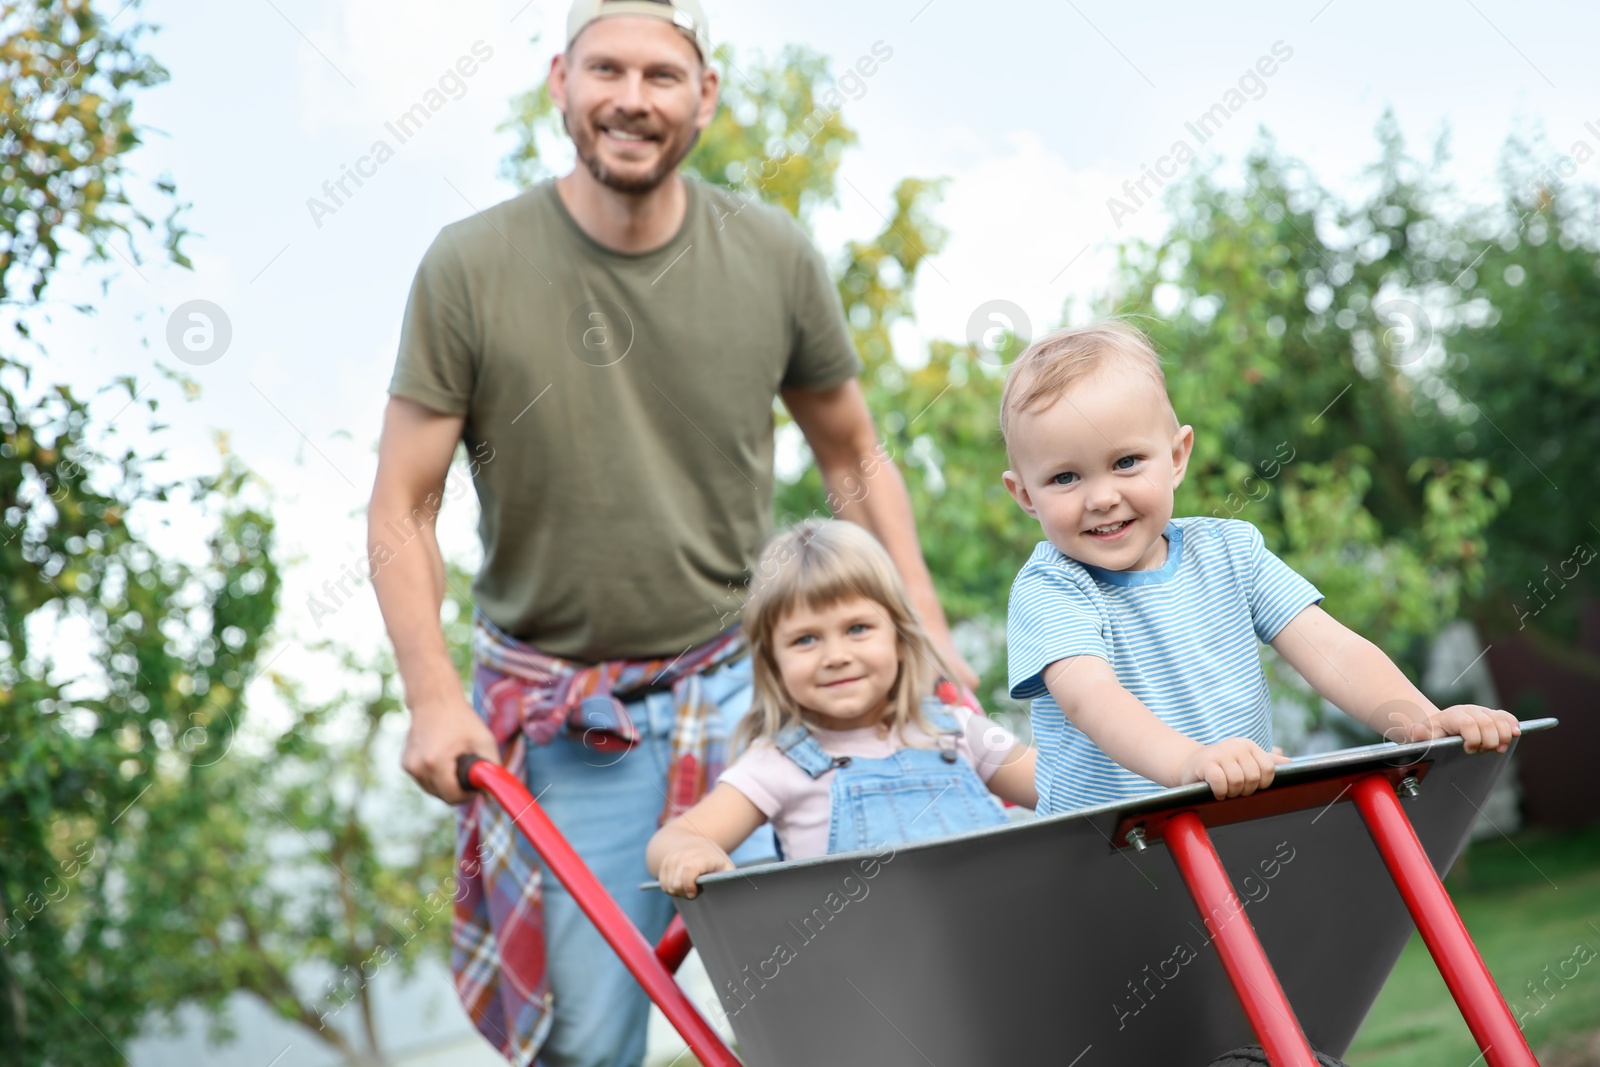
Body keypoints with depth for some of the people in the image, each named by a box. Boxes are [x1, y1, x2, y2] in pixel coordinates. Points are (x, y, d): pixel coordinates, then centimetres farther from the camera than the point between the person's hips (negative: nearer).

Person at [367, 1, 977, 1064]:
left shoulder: (776, 259, -3)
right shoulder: (471, 268, -10)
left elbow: (854, 456, 10)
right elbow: (402, 510, -6)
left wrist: (928, 635, 5)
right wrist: (434, 698, -17)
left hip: (741, 680, 2)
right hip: (558, 717, -1)